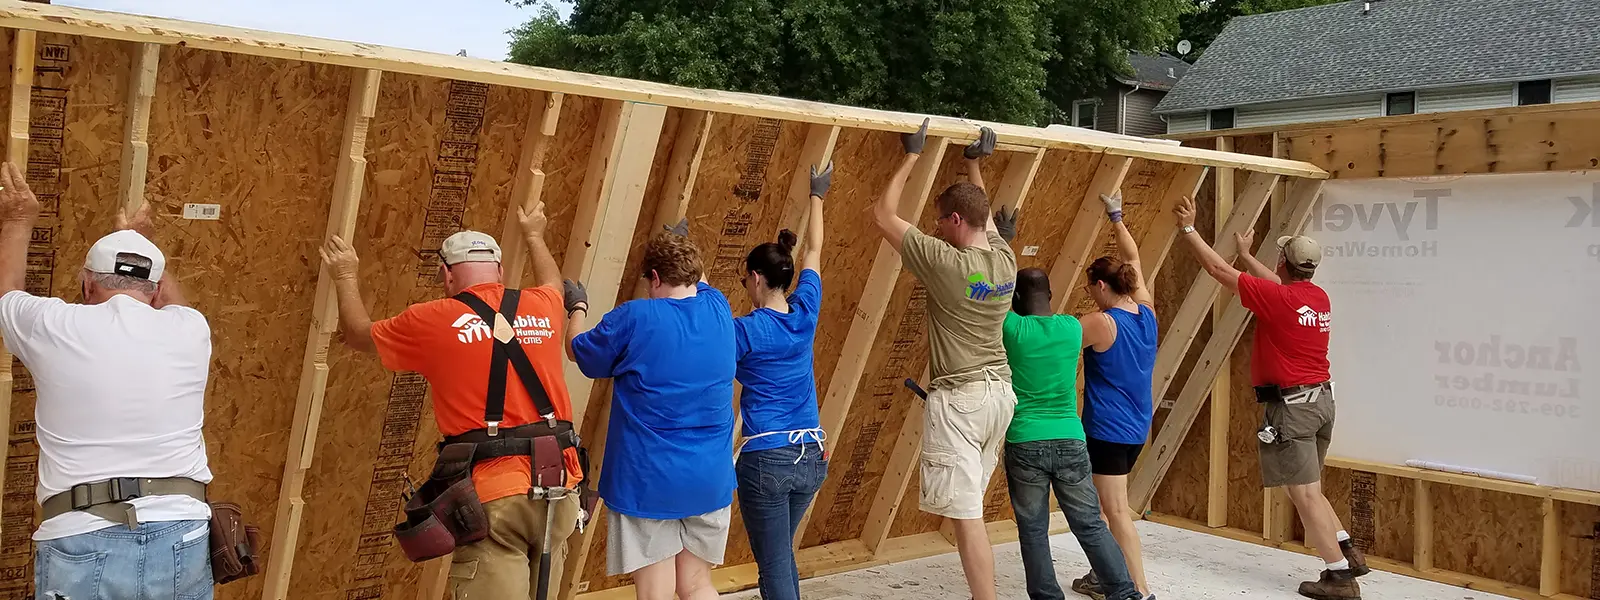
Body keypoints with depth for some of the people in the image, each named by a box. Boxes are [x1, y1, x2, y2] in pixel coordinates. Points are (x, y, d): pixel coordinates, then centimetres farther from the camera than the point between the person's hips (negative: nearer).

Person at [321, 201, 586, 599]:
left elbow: (359, 335, 21)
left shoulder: (433, 320, 2)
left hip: (493, 493, -4)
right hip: (558, 487, 5)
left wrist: (346, 278, 38)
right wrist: (534, 235, 57)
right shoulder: (542, 308, 12)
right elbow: (553, 283, 40)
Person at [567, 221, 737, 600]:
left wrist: (578, 307, 23)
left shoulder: (636, 318, -14)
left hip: (647, 482, -4)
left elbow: (578, 351, 4)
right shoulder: (718, 309, 1)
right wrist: (682, 243, 45)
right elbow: (699, 282, 27)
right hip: (710, 481, 5)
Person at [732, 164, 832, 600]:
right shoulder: (805, 313, 2)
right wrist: (816, 197, 32)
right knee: (782, 555, 23)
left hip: (766, 459, -6)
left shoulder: (746, 330, -13)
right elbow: (814, 252, 17)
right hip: (811, 456, 6)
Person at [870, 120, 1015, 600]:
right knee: (969, 505, 17)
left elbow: (883, 216, -7)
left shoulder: (944, 261, -16)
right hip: (1000, 393, 8)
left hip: (959, 398, -8)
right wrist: (975, 163, 31)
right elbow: (984, 217, 25)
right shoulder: (1005, 258, 2)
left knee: (965, 514, -6)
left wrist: (912, 156, 0)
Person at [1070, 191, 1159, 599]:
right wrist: (1116, 217, 26)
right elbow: (1133, 259, 16)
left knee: (1117, 511, -5)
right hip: (1137, 428, 8)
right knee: (1104, 504, 20)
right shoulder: (1147, 313, 2)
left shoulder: (1100, 323, -18)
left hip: (1107, 430, -8)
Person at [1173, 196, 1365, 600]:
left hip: (1290, 404, -8)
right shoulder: (1319, 297, 7)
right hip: (1321, 399, 8)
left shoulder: (1276, 299, -16)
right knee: (1308, 489, 22)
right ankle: (1347, 552, 18)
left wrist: (1189, 230, 0)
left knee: (1305, 494, -4)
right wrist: (1247, 256, 41)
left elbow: (1219, 270, -10)